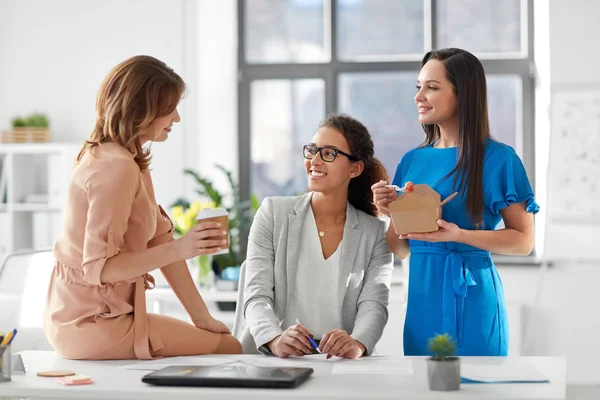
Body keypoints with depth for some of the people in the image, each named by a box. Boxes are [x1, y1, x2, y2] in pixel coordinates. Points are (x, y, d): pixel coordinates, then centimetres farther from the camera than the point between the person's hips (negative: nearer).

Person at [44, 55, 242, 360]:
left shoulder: (123, 159, 9)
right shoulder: (116, 168, -22)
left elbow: (159, 238, 6)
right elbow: (98, 266, -25)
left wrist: (202, 317, 3)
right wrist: (178, 250, -31)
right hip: (94, 322, -10)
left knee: (221, 336, 21)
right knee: (229, 349, -6)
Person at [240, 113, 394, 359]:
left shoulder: (375, 234, 9)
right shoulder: (273, 214, 7)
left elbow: (373, 305, -3)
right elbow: (257, 296, -2)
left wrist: (357, 344, -26)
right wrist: (276, 341, -23)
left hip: (339, 367, 1)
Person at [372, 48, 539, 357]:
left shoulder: (497, 158, -6)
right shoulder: (412, 161, 9)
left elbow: (524, 241, -8)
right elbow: (400, 250, 12)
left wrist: (458, 235, -20)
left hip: (470, 297, -5)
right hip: (422, 298, 5)